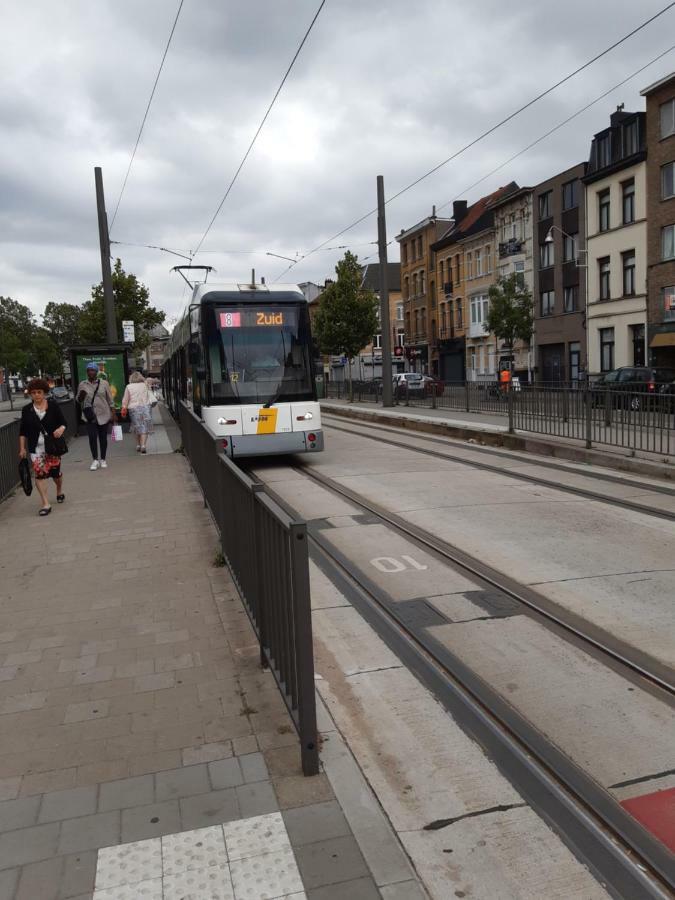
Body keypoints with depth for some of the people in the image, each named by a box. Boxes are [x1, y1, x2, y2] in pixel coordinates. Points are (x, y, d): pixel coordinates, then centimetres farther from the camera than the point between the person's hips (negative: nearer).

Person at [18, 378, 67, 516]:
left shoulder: (53, 405, 0)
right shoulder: (26, 410, 4)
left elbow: (63, 422, 2)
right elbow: (22, 431, 9)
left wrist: (61, 429, -21)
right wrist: (22, 448, 5)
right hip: (36, 448, 1)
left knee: (55, 471, 9)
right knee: (39, 473, -9)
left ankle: (59, 491, 41)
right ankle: (46, 504, -7)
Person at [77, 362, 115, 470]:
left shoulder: (104, 383, 2)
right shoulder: (82, 385, 6)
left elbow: (110, 400, 5)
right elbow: (78, 401, 13)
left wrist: (113, 414, 1)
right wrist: (81, 396, -10)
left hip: (103, 415, 0)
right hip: (90, 416, 0)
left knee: (103, 437, 6)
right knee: (92, 437, -8)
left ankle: (102, 460, 18)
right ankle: (95, 460, 3)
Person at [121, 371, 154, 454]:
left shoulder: (128, 387, 1)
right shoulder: (145, 385, 6)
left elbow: (125, 399, 2)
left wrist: (124, 408, 8)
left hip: (134, 408, 0)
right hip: (146, 407, 0)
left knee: (137, 428, 12)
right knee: (145, 428, -1)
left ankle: (138, 445, 17)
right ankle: (143, 445, -13)